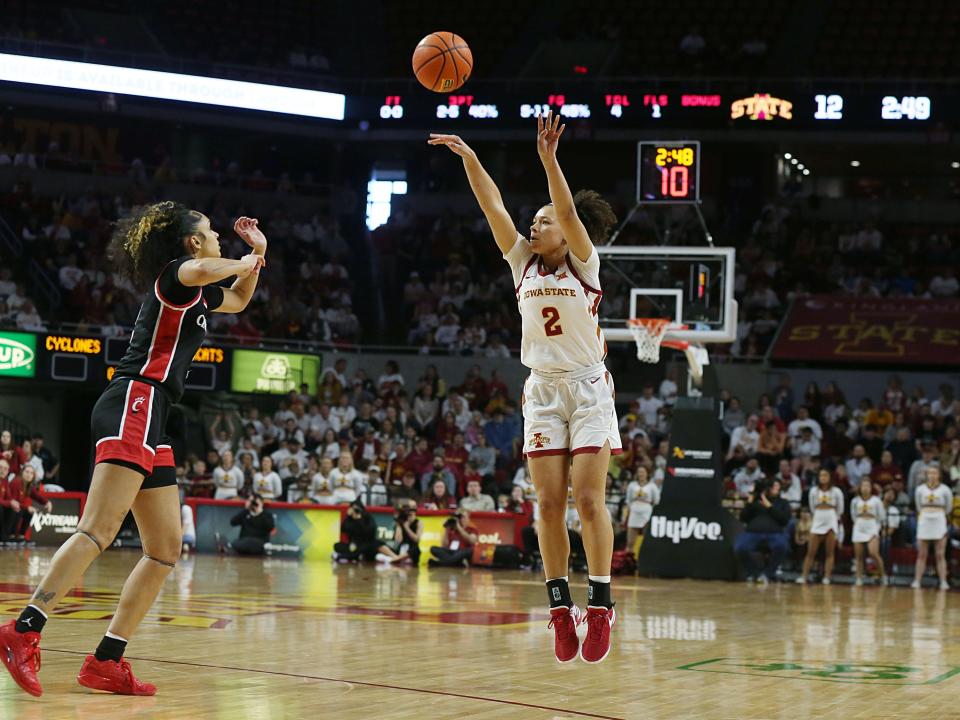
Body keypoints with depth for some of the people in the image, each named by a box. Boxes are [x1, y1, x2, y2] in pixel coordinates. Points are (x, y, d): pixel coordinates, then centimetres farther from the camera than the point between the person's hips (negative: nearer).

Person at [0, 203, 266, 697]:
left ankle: (106, 662, 2)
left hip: (149, 421, 10)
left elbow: (238, 300, 46)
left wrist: (257, 253, 31)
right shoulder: (175, 272, -1)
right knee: (99, 531, -23)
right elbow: (200, 270, -28)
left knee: (166, 550, 6)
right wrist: (243, 262, -8)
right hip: (134, 403, -10)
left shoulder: (197, 296, 25)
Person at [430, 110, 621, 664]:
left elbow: (568, 210, -21)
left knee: (589, 499, -10)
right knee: (550, 503, -2)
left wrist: (548, 157, -32)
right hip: (543, 391, 4)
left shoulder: (584, 264, -4)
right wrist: (467, 156, -9)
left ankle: (601, 604, -6)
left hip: (588, 389, -4)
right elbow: (493, 206, 0)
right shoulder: (524, 263, 8)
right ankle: (561, 605, 0)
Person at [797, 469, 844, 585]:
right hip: (817, 522, 1)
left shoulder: (836, 491, 1)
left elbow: (840, 509, 10)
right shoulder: (814, 491, 6)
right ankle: (804, 576, -3)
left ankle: (827, 577, -1)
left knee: (830, 553, -1)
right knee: (811, 552, -3)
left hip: (831, 522, -1)